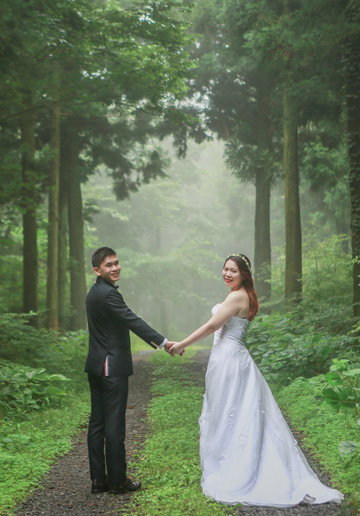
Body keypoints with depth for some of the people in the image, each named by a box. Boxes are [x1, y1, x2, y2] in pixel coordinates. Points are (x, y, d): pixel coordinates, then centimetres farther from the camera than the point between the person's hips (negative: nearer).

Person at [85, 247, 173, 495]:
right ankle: (118, 480, 5)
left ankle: (98, 479, 16)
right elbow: (133, 321, -23)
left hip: (96, 366, 10)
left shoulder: (95, 292, 15)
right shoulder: (108, 294, -16)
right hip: (113, 368, -10)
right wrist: (163, 342, -23)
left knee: (97, 423, 10)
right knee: (114, 425, -3)